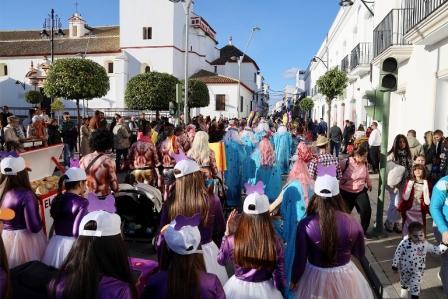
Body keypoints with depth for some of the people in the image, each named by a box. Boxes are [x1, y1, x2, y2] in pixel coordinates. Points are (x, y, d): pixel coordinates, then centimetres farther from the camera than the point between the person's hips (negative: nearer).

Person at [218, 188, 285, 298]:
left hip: (237, 288, 1)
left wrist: (227, 232, 0)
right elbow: (279, 275, -11)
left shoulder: (232, 240, -21)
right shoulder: (274, 243, -23)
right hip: (265, 290, 0)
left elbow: (221, 260, 0)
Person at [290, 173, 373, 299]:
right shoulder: (352, 223, -16)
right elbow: (359, 254, 0)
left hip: (316, 277, -1)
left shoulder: (305, 225, -22)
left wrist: (294, 279, 6)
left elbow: (300, 259, -12)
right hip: (345, 276, 2)